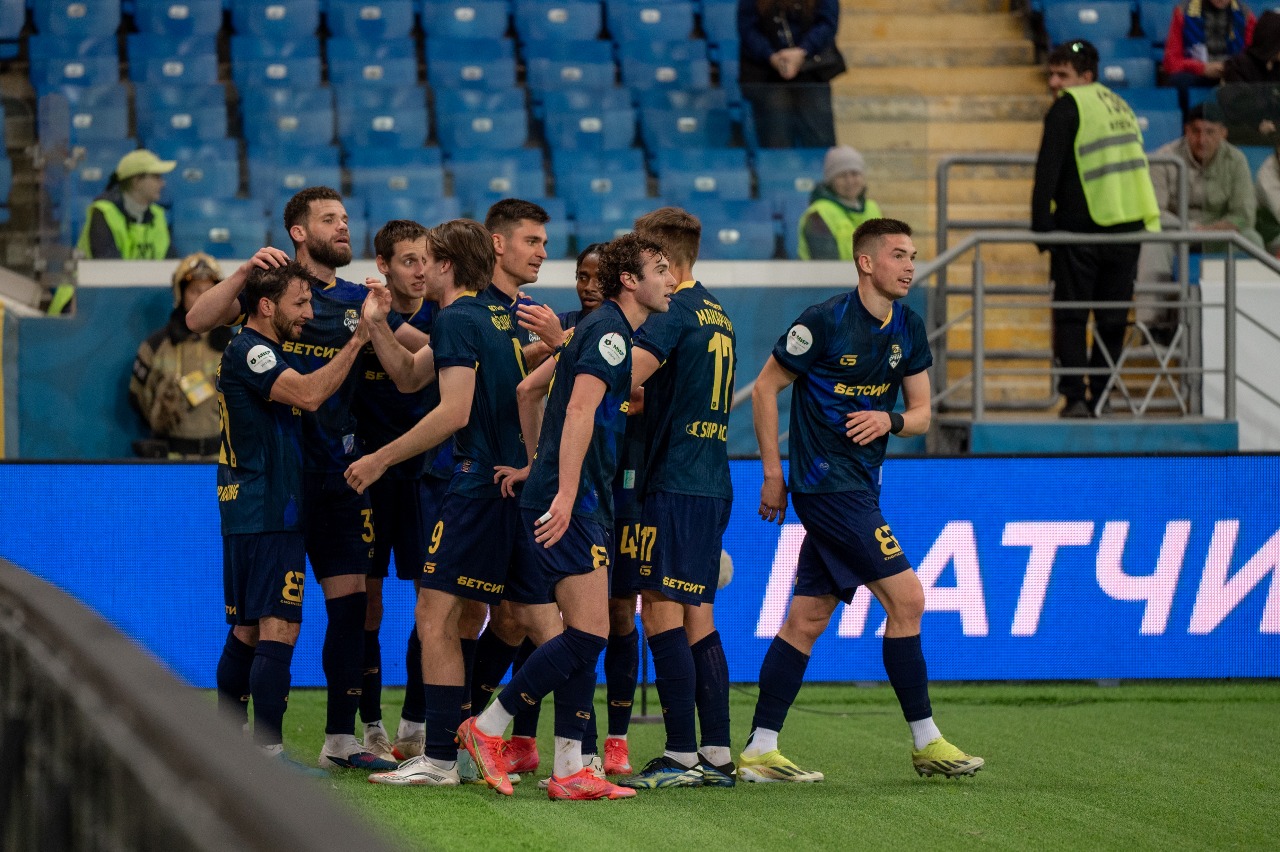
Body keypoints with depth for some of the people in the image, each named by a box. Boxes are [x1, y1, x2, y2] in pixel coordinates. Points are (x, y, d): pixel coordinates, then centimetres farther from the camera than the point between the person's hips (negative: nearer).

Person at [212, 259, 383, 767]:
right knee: (278, 630, -13)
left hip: (249, 515, 11)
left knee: (247, 631, 13)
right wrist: (360, 337, -26)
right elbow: (309, 394, -26)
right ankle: (268, 751, -17)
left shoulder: (258, 352, 17)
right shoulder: (249, 352, -13)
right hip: (266, 515, -11)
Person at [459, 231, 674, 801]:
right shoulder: (611, 332, -9)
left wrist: (535, 466, 31)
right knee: (589, 633, -13)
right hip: (572, 501, -10)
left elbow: (529, 389, 28)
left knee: (582, 635, 6)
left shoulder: (600, 330, 21)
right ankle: (487, 728, -7)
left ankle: (569, 770, 3)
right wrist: (564, 492, -27)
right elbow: (580, 410, -21)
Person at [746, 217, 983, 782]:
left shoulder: (908, 328, 8)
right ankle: (926, 742, -3)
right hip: (828, 483, -8)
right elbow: (766, 387, -5)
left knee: (807, 618, 7)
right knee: (906, 598, -10)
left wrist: (889, 420, -11)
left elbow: (921, 413, 12)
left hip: (860, 484, 8)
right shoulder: (825, 321, -13)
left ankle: (759, 751, 9)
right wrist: (773, 472, -5)